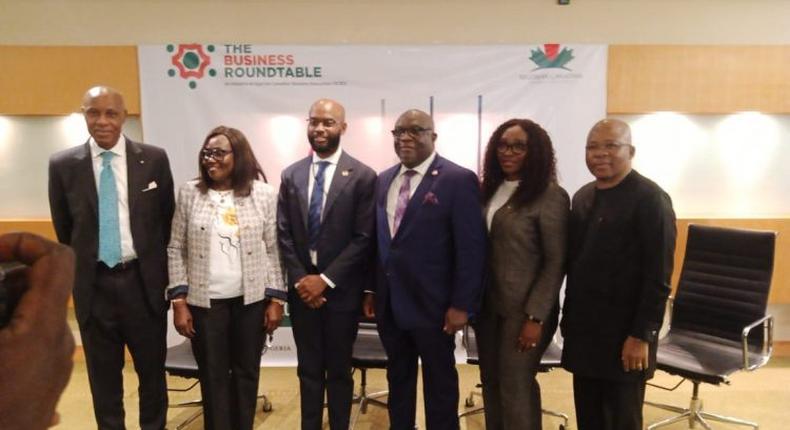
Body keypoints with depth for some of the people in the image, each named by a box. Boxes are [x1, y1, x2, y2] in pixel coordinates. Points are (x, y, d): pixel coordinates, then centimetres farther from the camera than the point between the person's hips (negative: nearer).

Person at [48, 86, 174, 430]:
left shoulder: (154, 159, -3)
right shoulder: (63, 165, -1)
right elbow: (63, 230, 9)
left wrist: (157, 268, 7)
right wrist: (78, 275, 12)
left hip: (143, 281, 0)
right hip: (94, 285, 1)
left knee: (152, 370, 14)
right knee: (103, 376, 14)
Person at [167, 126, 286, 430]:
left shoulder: (263, 194, -1)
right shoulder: (189, 193, 1)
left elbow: (273, 250, 1)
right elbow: (176, 250, 3)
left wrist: (276, 299, -3)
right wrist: (179, 301, -3)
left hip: (252, 300, 0)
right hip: (205, 301, 0)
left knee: (246, 373, 12)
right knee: (213, 377, 9)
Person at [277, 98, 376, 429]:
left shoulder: (362, 176, -7)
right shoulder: (291, 175, 5)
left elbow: (363, 238, -11)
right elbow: (284, 234, 4)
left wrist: (326, 279, -14)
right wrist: (300, 279, -7)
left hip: (341, 290, -3)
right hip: (302, 289, 3)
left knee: (339, 371, 13)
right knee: (309, 370, 15)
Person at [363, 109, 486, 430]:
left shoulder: (459, 180, -11)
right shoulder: (383, 180, 9)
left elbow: (471, 248, -14)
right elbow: (377, 240, 10)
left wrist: (461, 304, -16)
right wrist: (370, 289, 9)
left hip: (432, 304, -5)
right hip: (389, 303, 6)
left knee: (439, 381, 13)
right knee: (398, 377, 20)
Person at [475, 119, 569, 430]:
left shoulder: (551, 196, -11)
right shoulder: (490, 190, 6)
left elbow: (556, 263, -11)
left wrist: (535, 317, -14)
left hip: (523, 310, -5)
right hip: (488, 305, 6)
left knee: (516, 388, 6)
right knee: (491, 384, 14)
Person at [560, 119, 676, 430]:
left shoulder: (650, 198, -11)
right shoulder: (582, 196, 10)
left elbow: (658, 277, -15)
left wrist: (641, 336, -16)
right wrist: (569, 318, 11)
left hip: (623, 336, -6)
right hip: (583, 331, 6)